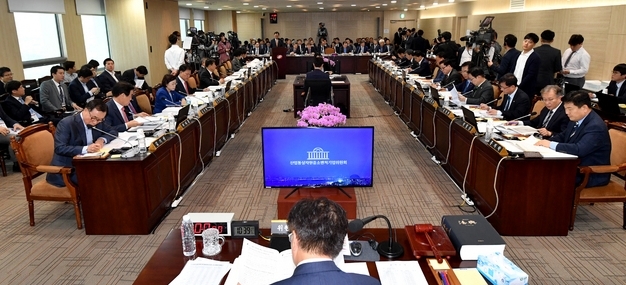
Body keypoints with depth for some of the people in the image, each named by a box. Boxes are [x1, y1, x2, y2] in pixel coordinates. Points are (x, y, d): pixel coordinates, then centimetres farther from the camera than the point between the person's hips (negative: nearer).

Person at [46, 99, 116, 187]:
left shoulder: (98, 122, 4)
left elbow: (113, 132, 15)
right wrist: (85, 149, -32)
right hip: (67, 169, -7)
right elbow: (59, 148, -21)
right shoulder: (66, 123, -15)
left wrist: (102, 139, -7)